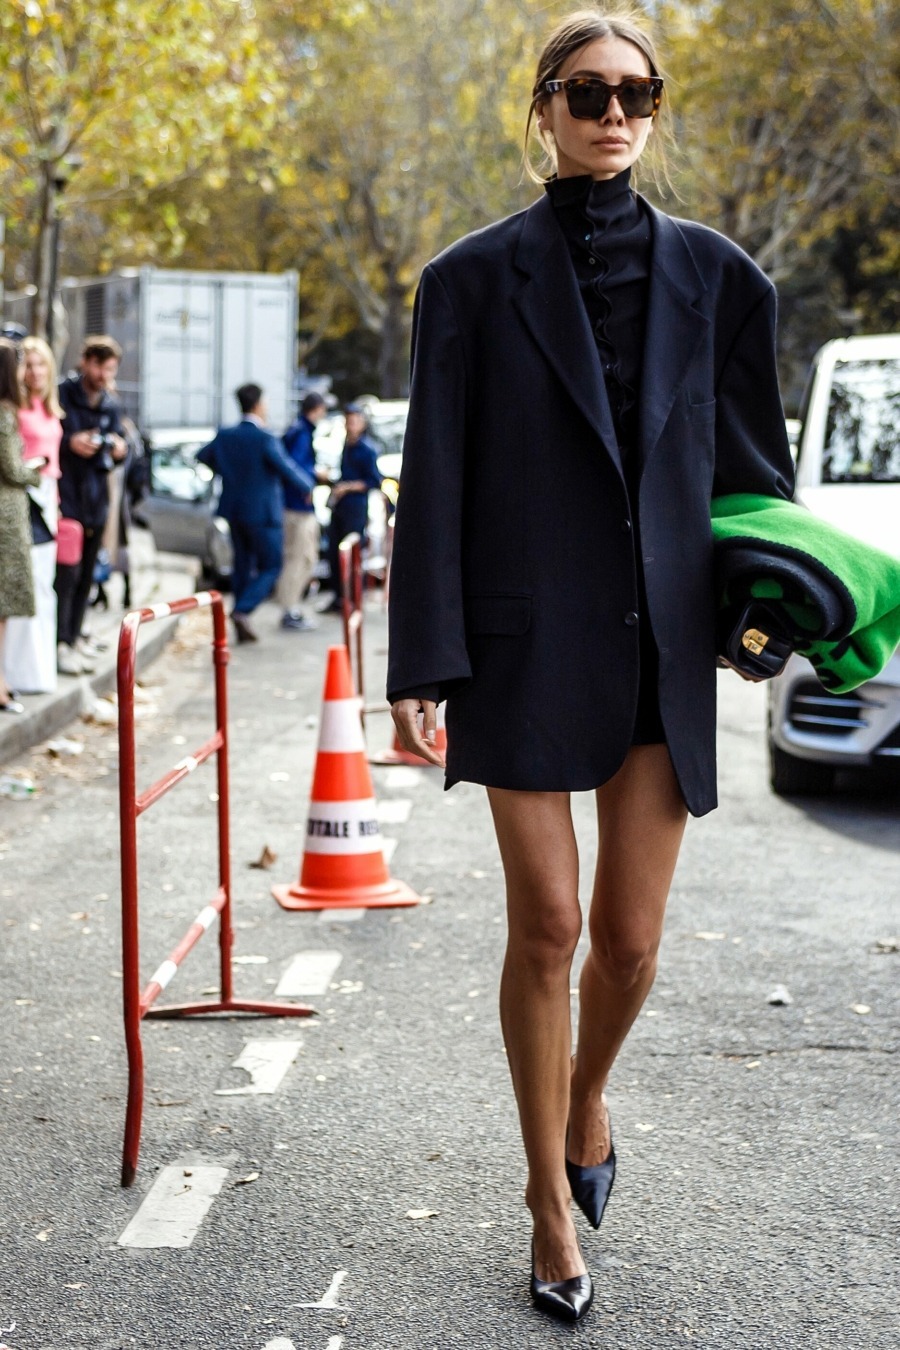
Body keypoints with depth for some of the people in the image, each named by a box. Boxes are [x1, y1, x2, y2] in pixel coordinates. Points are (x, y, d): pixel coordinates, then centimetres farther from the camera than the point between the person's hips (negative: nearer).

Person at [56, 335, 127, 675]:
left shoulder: (110, 405, 12)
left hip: (95, 498, 7)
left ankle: (75, 635, 22)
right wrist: (69, 443, -21)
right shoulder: (60, 395, -7)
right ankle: (61, 643, -7)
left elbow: (116, 448, 19)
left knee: (86, 573, 12)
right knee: (67, 572, -11)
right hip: (66, 497, -7)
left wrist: (119, 450, -3)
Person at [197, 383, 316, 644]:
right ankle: (242, 610, -13)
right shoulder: (265, 439, -17)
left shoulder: (225, 436, 2)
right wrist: (308, 486, 2)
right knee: (270, 567, 5)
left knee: (243, 566, 14)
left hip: (234, 511, 6)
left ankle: (243, 628, 15)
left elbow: (203, 456, 18)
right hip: (263, 513, -6)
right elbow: (288, 470, -16)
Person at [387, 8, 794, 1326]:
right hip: (527, 646, -2)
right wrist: (422, 664, -7)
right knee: (547, 929, 0)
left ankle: (587, 1096, 37)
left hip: (660, 647, 2)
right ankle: (553, 1204, 17)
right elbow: (434, 477, -2)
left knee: (629, 940, 4)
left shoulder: (711, 274, 7)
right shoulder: (476, 277, 1)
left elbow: (747, 459, 14)